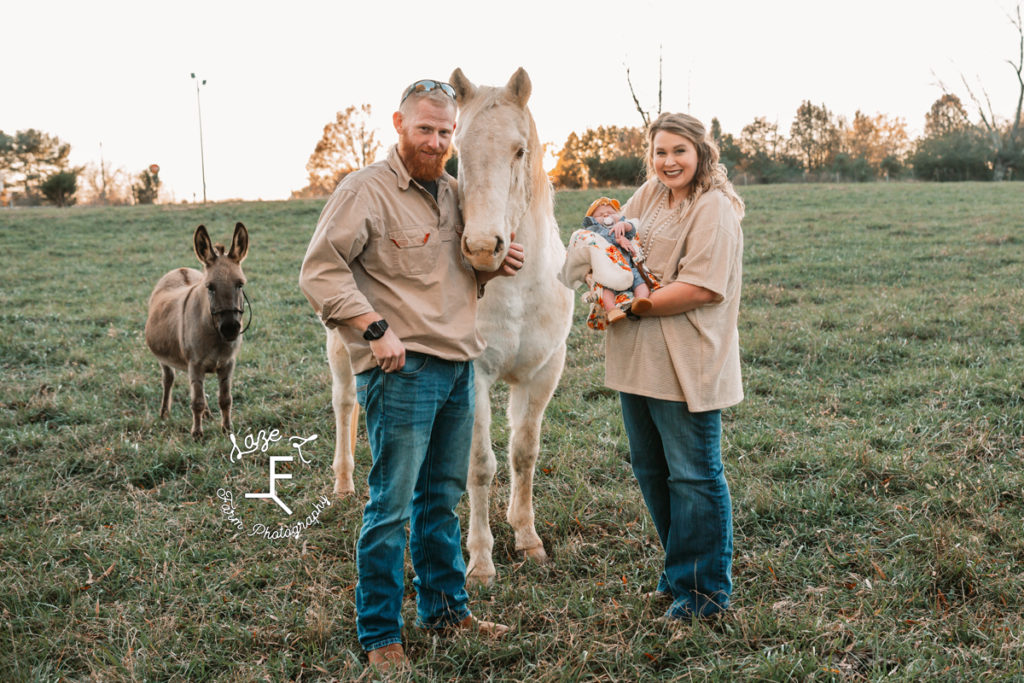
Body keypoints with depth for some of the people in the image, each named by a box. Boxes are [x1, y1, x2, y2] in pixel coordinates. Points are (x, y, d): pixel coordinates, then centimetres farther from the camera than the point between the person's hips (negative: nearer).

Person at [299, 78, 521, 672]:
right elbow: (320, 270, -15)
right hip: (401, 371, -7)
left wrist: (493, 268, 6)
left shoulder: (451, 192, 15)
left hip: (458, 366, 7)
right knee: (391, 506, -2)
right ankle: (379, 634, 9)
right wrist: (376, 328, -23)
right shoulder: (366, 190, -9)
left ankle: (446, 606, 31)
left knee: (442, 498, 18)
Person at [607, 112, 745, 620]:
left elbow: (701, 287, -21)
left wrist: (634, 305, -18)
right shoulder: (649, 194, 12)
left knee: (693, 476, 1)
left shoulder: (714, 208, -12)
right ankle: (679, 570, 33)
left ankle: (707, 588, 15)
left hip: (685, 365, -8)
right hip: (638, 359, 8)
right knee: (650, 468, 17)